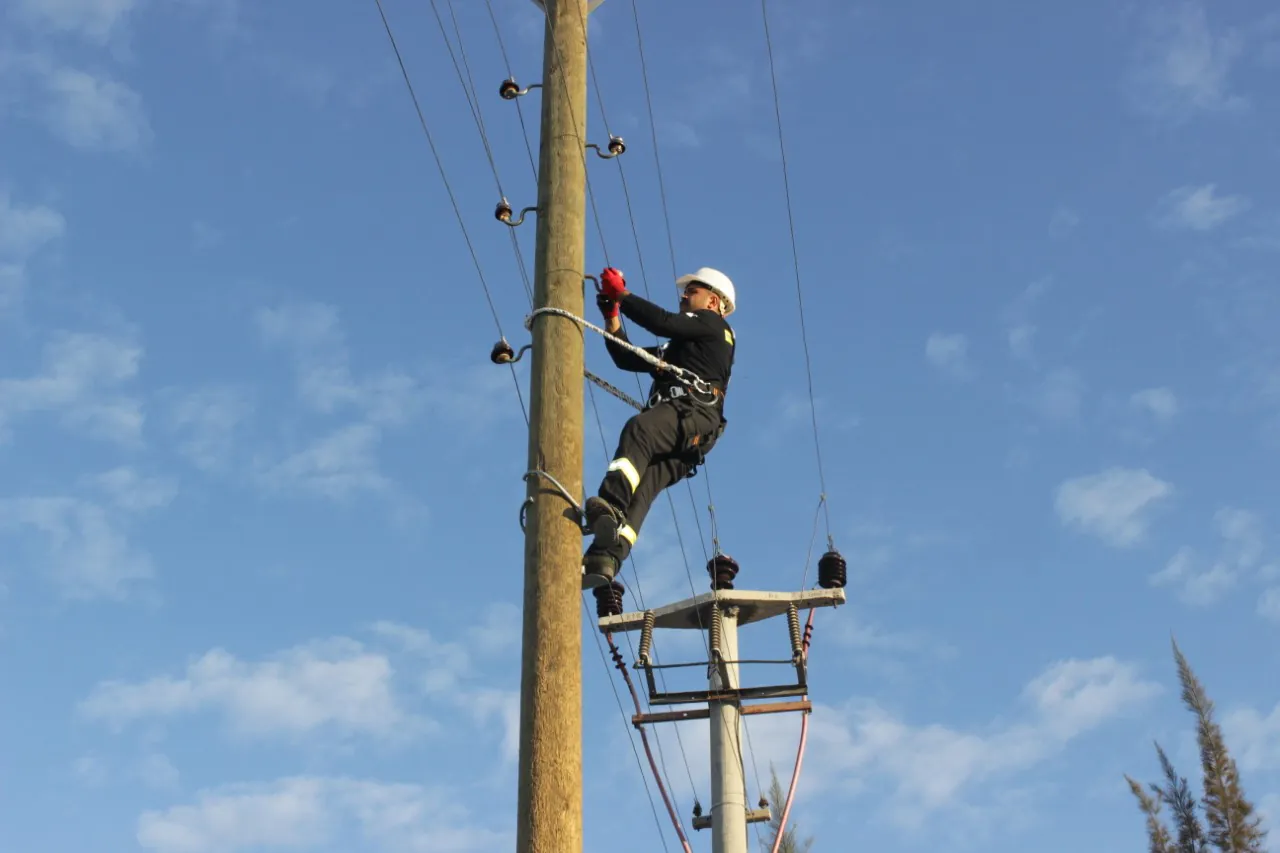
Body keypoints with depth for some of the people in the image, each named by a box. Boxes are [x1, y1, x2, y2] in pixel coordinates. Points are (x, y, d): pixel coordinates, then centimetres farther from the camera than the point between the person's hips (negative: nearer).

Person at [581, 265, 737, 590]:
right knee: (640, 489, -17)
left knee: (637, 430, -36)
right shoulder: (676, 347, 43)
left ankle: (610, 506, -59)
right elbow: (627, 359, 37)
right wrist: (612, 315, 27)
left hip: (694, 415, -7)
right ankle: (604, 558, -39)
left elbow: (663, 323, 0)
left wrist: (622, 293, 5)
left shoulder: (713, 324, 18)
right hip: (674, 432, 7)